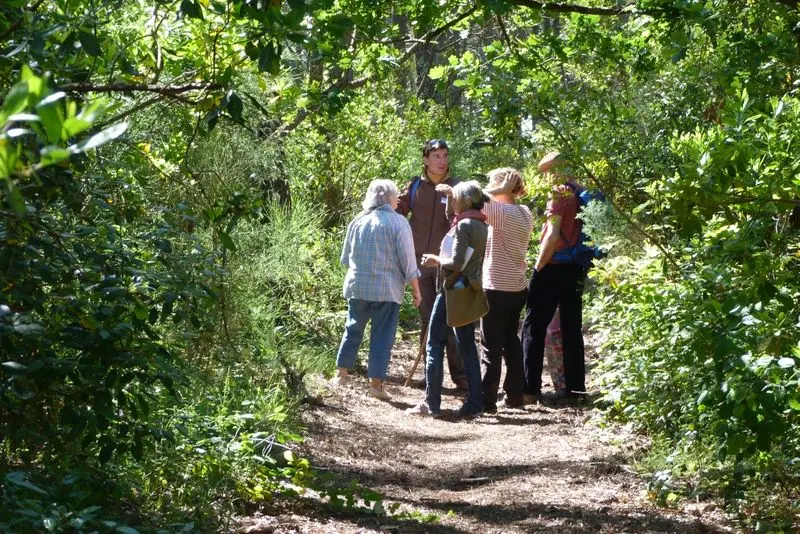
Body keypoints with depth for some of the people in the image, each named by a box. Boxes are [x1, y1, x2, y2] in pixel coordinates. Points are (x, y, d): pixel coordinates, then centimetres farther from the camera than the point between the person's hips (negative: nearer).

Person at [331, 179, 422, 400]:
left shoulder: (358, 221, 6)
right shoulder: (398, 223, -8)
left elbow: (346, 257, 15)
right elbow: (408, 262, -7)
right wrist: (416, 290, 1)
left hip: (357, 286, 4)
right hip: (387, 289, -4)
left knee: (353, 329, 17)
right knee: (382, 336, 2)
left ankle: (341, 374, 22)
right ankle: (376, 383, 3)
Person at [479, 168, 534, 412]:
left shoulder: (503, 212, -17)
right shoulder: (525, 213, 8)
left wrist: (497, 190, -15)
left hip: (497, 289, -8)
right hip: (518, 288, 8)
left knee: (491, 345, -3)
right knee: (511, 341, 16)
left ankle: (487, 399, -2)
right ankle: (515, 395, 20)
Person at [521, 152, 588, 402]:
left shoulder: (560, 194, -12)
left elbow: (553, 234, -18)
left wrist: (538, 267, -13)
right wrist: (583, 264, 19)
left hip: (554, 267, -8)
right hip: (576, 269, 8)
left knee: (534, 326, -2)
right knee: (572, 328, 12)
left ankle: (529, 388, -3)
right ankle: (575, 387, 13)